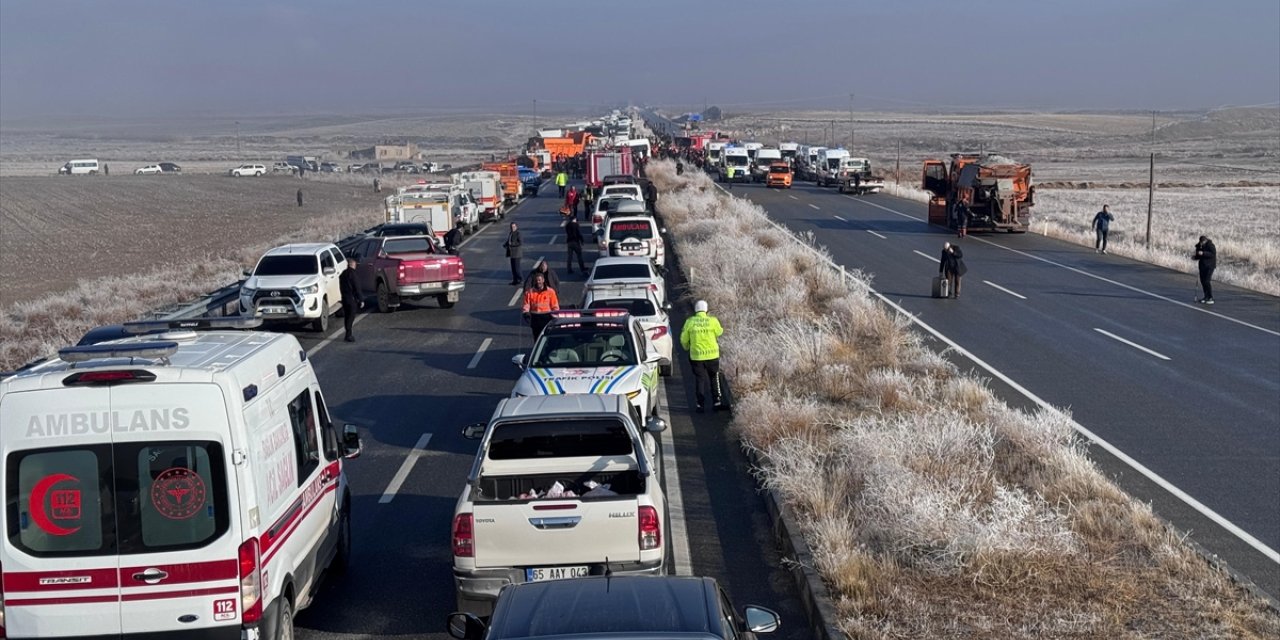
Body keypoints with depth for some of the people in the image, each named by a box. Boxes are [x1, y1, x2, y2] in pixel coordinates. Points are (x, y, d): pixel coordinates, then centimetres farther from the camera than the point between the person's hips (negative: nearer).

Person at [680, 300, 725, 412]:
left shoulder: (689, 322, -5)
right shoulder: (713, 321, -8)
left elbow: (684, 340, 3)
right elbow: (719, 332, 10)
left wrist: (686, 347, 25)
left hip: (696, 356, 0)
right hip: (712, 355, 0)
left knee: (700, 380, 9)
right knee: (714, 378, 14)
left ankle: (700, 405, 9)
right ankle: (717, 402, 16)